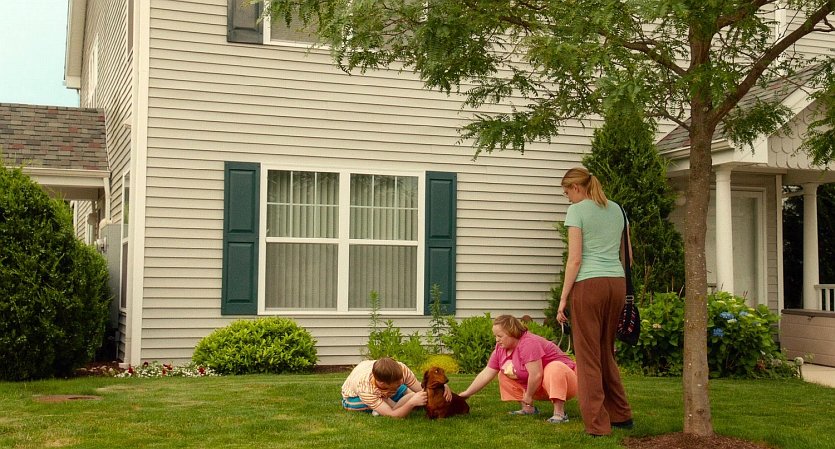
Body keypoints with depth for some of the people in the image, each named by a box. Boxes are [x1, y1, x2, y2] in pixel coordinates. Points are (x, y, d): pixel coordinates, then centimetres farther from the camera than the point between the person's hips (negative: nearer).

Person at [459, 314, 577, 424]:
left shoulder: (528, 343, -29)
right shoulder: (501, 348, -2)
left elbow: (536, 375, -35)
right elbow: (486, 374, 0)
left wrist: (528, 397, -20)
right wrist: (466, 393, -4)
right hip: (535, 387, 9)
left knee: (555, 369, -38)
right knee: (504, 374, 5)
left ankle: (559, 413, -35)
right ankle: (528, 409, 1)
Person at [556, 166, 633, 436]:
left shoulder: (577, 210, -4)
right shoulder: (616, 209, 15)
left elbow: (575, 259, -10)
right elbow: (627, 254, 18)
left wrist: (563, 298, -7)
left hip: (589, 283, -6)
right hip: (617, 282, 7)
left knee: (589, 356, 2)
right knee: (606, 352, 19)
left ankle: (597, 424, 4)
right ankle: (621, 416, 24)